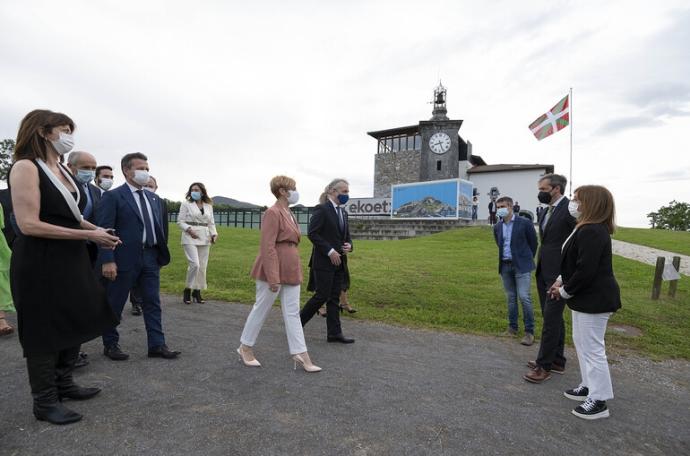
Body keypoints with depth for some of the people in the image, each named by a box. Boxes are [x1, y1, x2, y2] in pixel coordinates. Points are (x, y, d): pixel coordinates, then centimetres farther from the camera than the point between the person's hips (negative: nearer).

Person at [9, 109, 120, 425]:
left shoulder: (63, 170, 11)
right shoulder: (26, 167, -14)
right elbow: (29, 224, -22)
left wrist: (97, 231, 0)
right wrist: (89, 235, -22)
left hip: (71, 259, 8)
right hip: (40, 263, -8)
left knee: (75, 324, 17)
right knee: (45, 331, 5)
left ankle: (63, 384, 36)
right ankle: (45, 402, 22)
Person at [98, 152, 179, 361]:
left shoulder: (153, 198, 13)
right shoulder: (112, 196, -6)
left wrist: (161, 254, 11)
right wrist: (107, 260, -17)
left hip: (151, 257, 6)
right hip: (125, 258, -6)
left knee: (153, 303, 8)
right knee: (114, 304, 9)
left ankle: (157, 345, 15)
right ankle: (110, 344, 26)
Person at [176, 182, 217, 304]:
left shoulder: (209, 206, 13)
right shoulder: (186, 204, 3)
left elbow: (211, 223, 15)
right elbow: (180, 221, 0)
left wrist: (214, 234, -2)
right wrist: (189, 229, -17)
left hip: (204, 239, 4)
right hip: (190, 238, -4)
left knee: (202, 266, 4)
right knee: (194, 264, -15)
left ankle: (197, 291, 17)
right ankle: (187, 290, 4)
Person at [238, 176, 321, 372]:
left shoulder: (289, 213, 13)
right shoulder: (273, 212, -15)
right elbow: (268, 246, -20)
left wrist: (294, 270, 20)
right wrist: (273, 277, -23)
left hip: (291, 270, 8)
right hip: (274, 269, -8)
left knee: (293, 312, 8)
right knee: (261, 309, 7)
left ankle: (300, 354, 13)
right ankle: (245, 348, 26)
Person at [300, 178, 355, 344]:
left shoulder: (343, 212, 14)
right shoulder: (322, 209, -10)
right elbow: (312, 233, -16)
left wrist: (349, 245, -2)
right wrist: (330, 251, -19)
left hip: (339, 262, 8)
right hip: (324, 262, -8)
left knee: (334, 298, 9)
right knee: (322, 296, -4)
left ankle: (334, 333, 15)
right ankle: (297, 323, 14)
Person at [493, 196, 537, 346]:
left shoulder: (524, 223, -9)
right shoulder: (497, 227, 5)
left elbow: (533, 243, 2)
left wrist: (527, 259, 9)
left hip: (521, 266, -5)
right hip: (505, 266, 5)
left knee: (524, 297, -7)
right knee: (511, 298, 12)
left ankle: (529, 331, 2)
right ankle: (512, 327, 21)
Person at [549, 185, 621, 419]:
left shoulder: (591, 232, -24)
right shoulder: (587, 229, 10)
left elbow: (585, 271, -27)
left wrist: (564, 291, -14)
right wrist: (561, 280, 8)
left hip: (594, 300, -11)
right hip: (586, 297, 11)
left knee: (592, 348, 0)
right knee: (581, 343, 21)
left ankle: (599, 400, 14)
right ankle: (589, 386, 36)